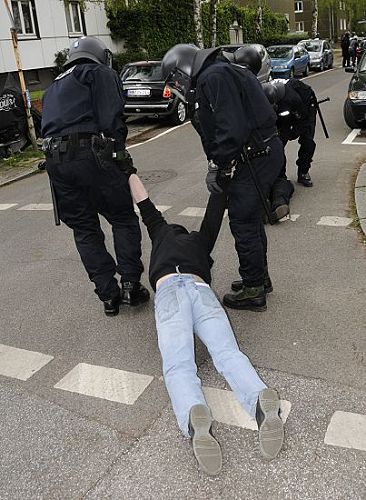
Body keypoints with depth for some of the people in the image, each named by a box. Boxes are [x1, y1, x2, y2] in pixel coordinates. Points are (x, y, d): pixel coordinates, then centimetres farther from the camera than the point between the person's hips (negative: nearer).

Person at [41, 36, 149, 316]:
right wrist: (121, 151, -2)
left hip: (54, 160, 6)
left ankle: (108, 295, 13)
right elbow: (111, 116, -6)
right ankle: (130, 284, 5)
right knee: (124, 219, 9)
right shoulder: (101, 73, 10)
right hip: (90, 154, -6)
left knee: (84, 229, 12)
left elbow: (50, 124, 24)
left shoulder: (54, 88, 32)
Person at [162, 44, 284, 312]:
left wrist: (216, 164, -15)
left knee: (243, 222, -1)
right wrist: (217, 165, 10)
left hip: (257, 156, -10)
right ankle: (260, 277, 35)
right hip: (268, 150, 10)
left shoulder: (213, 77, -15)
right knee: (251, 218, 20)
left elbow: (232, 128, -26)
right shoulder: (220, 73, 19)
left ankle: (254, 291, 10)